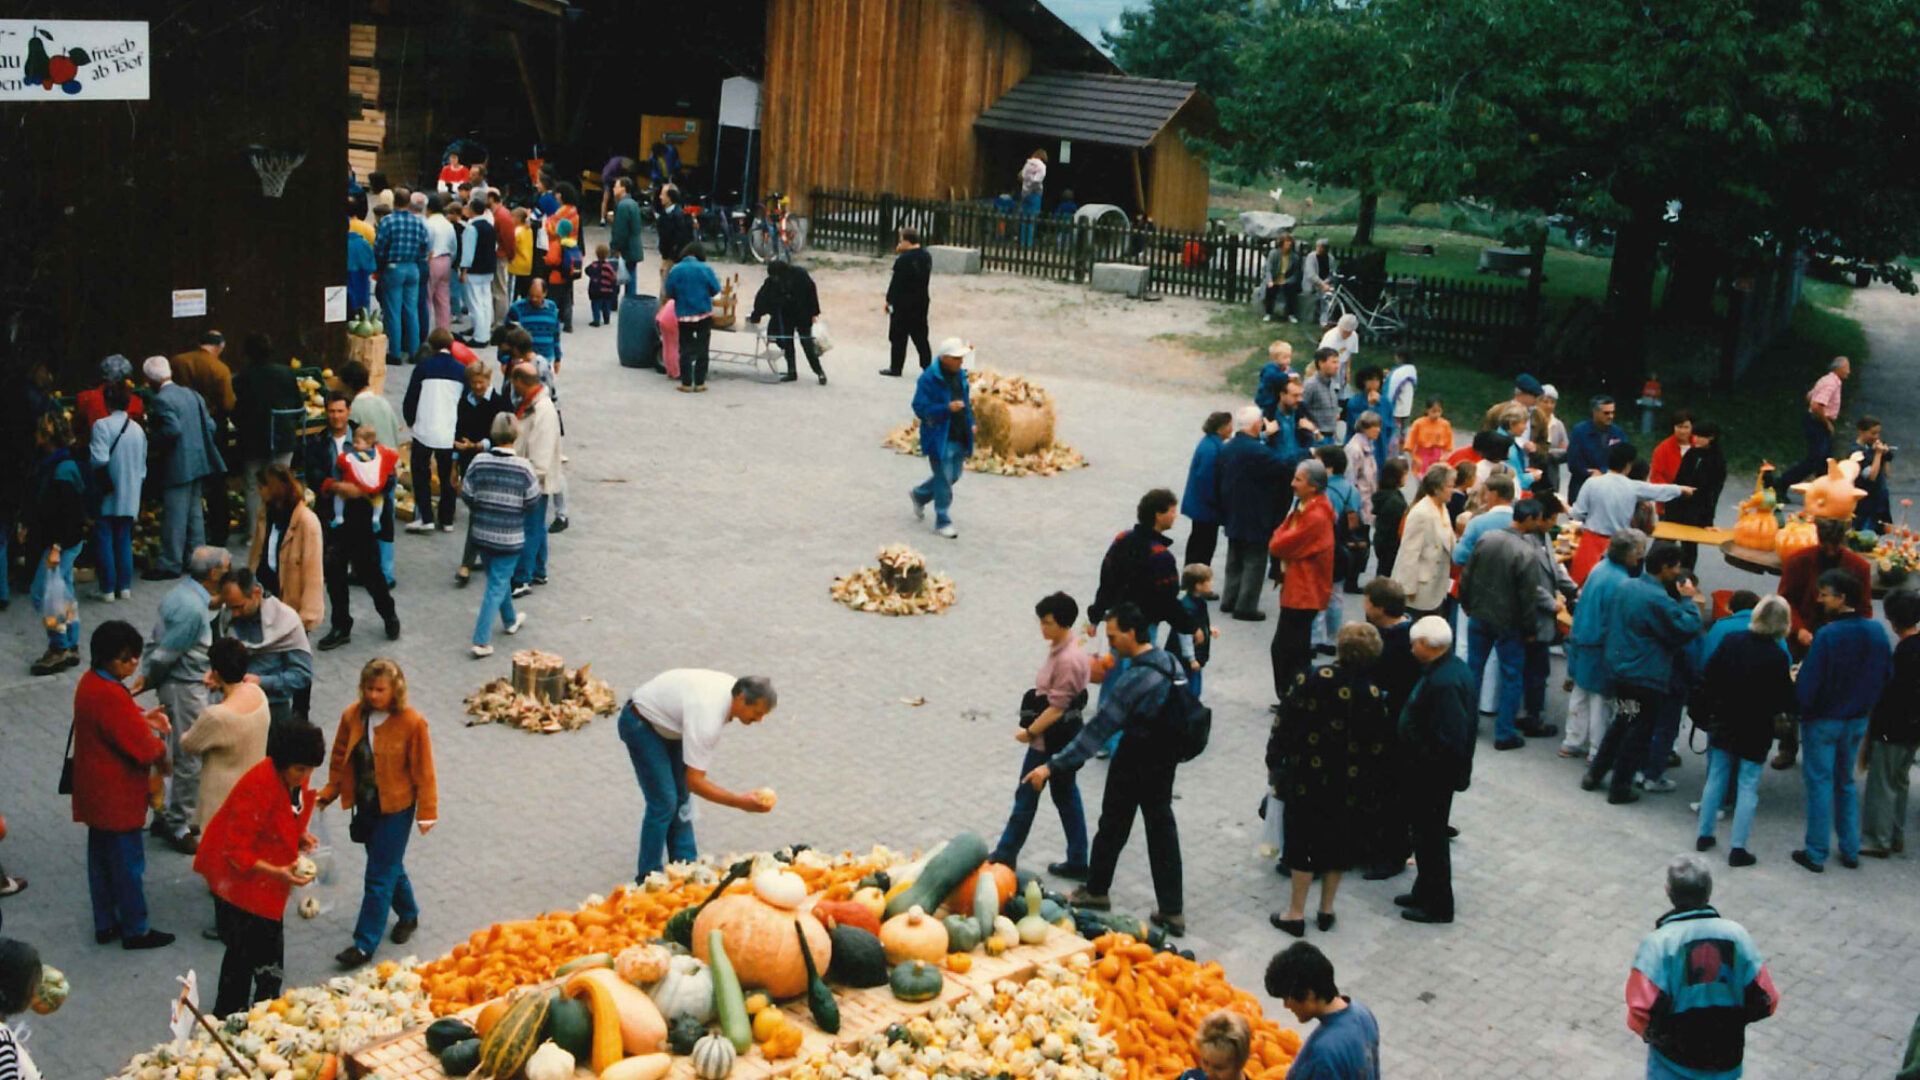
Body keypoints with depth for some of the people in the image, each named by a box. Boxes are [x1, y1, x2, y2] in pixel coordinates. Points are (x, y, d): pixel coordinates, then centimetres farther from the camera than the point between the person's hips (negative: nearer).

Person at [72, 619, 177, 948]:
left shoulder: (91, 681, 3)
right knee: (128, 861, 3)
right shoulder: (110, 696, -28)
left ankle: (105, 924, 30)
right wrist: (161, 753, -4)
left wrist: (144, 716, -1)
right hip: (116, 795, -10)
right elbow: (139, 744, -23)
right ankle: (135, 931, 14)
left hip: (95, 792, 10)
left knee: (101, 856, 18)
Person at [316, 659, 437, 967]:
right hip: (365, 805, 5)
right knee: (390, 867, 21)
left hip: (395, 808, -5)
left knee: (379, 877, -2)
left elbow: (423, 771, -11)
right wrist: (328, 793, 7)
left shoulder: (412, 723, -16)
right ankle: (408, 915, 43)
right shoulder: (352, 716, -3)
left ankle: (365, 944, 4)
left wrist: (426, 811, -9)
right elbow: (340, 758, 10)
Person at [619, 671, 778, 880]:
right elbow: (695, 782, -34)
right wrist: (741, 803, -34)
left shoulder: (734, 688, -14)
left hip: (666, 720, 9)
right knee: (664, 802, -10)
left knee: (682, 797, 10)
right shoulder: (706, 717, -39)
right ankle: (648, 878, 2)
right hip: (640, 723, -9)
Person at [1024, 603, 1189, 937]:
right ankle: (1172, 911, 15)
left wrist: (1052, 766, -27)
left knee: (1112, 827, 13)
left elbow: (1098, 729, -29)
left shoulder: (1134, 679, -27)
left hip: (1133, 767, -7)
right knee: (1162, 829, 12)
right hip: (1165, 761, 7)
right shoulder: (1171, 663, -2)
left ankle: (1096, 891, 31)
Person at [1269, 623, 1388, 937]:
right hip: (1348, 785, 1)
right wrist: (1371, 793, 6)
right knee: (1337, 843, 17)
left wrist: (1274, 763, 5)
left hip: (1306, 777, -1)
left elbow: (1283, 723, -9)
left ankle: (1296, 913, 15)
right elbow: (1378, 749, -5)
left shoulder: (1309, 680, -13)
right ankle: (1326, 910, 25)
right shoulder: (1374, 696, -10)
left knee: (1301, 841, 10)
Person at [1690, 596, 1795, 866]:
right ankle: (1738, 849, 6)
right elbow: (1785, 702, -13)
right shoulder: (1777, 657, -19)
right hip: (1755, 731, -4)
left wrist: (1702, 712, 10)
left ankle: (1704, 836, 24)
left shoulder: (1730, 641, -7)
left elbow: (1709, 679, -2)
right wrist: (1790, 682, 5)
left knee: (1716, 777, 17)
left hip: (1723, 723, 4)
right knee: (1748, 786, 5)